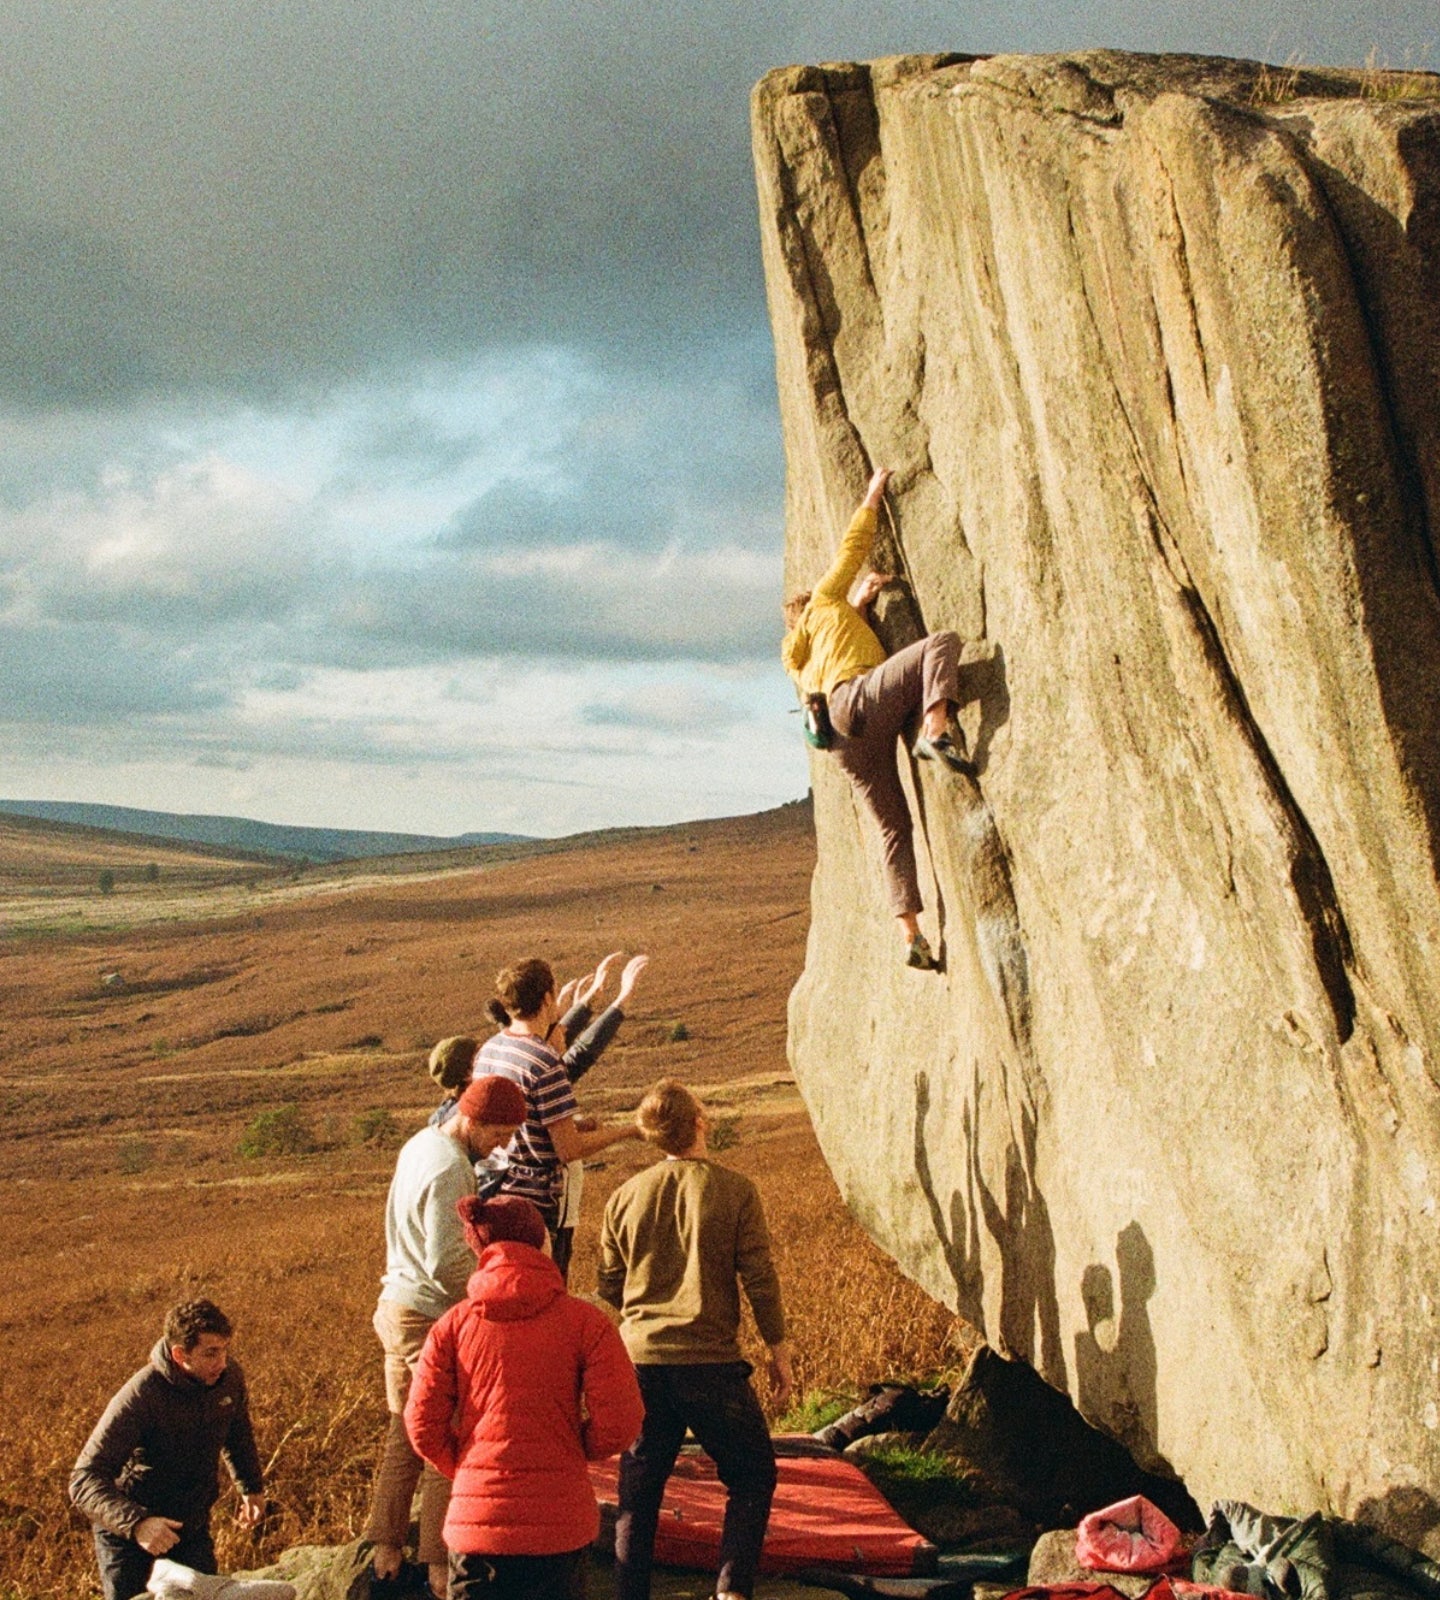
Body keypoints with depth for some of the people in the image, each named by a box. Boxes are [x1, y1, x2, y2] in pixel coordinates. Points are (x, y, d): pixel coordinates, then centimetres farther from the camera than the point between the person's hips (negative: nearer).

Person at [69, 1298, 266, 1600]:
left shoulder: (230, 1377, -12)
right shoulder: (139, 1397, -31)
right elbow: (84, 1481, -35)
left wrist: (251, 1487, 13)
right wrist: (136, 1523, -48)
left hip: (192, 1528, 5)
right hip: (128, 1533, -5)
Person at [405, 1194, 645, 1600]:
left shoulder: (454, 1324, 2)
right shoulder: (584, 1322, -4)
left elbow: (423, 1426, 0)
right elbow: (620, 1422, -9)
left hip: (476, 1518, 1)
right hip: (561, 1521, -1)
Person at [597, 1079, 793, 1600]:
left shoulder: (625, 1196, 3)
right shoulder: (734, 1191, -7)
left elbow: (609, 1287, 10)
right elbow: (760, 1280, -6)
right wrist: (778, 1352, 4)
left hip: (641, 1361, 3)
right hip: (710, 1362, -3)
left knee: (638, 1489, 13)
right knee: (753, 1477, 13)